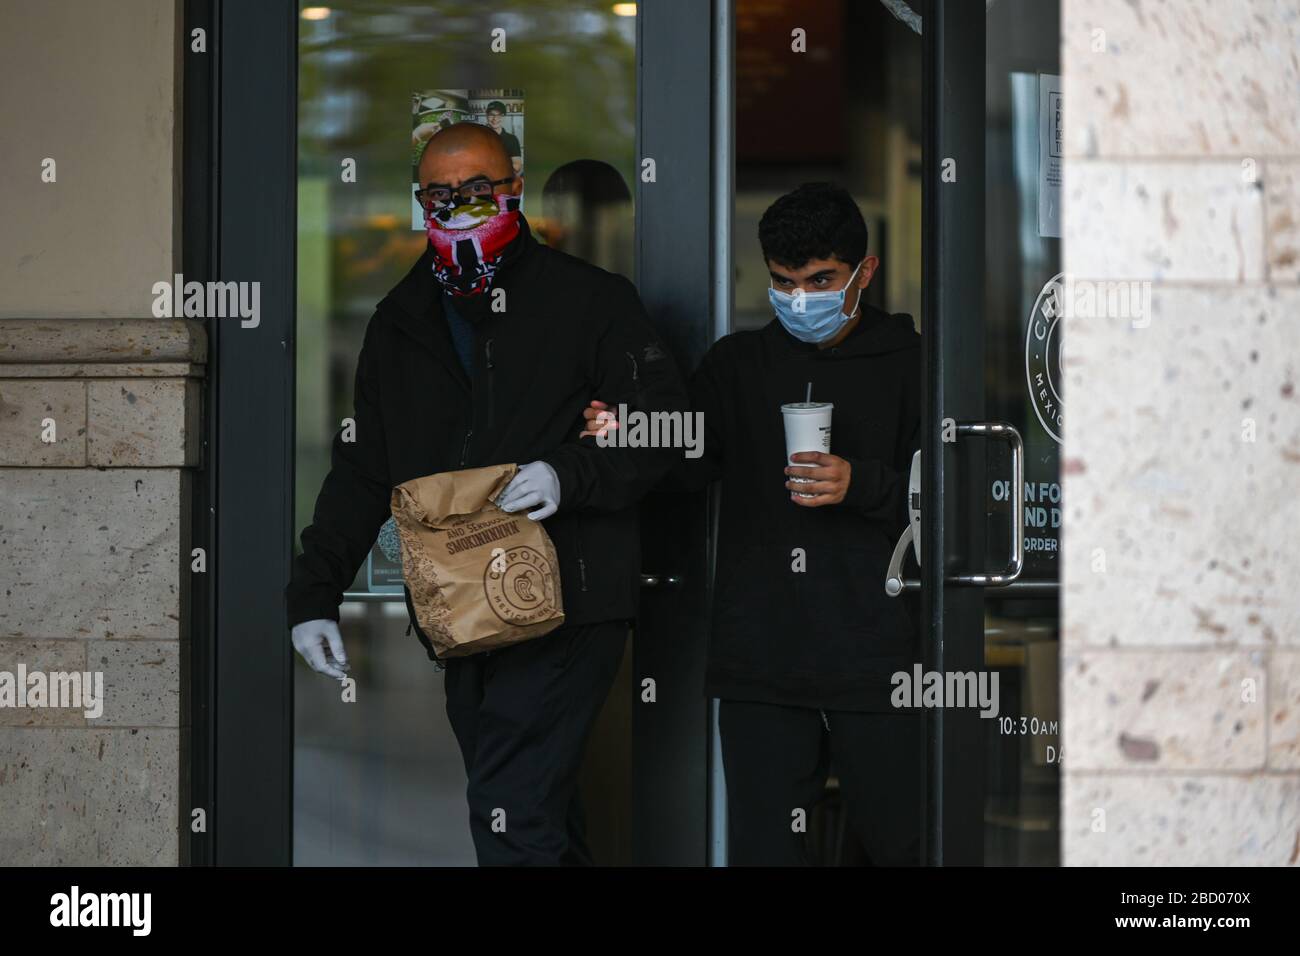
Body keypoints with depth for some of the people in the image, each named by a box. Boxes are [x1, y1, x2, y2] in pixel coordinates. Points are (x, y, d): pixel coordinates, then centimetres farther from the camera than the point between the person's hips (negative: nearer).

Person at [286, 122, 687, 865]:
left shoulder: (588, 299, -1)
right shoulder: (401, 322, 15)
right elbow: (361, 470, 17)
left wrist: (571, 475, -21)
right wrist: (314, 593, 8)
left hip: (564, 609, -6)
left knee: (512, 815, -15)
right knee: (545, 812, 16)